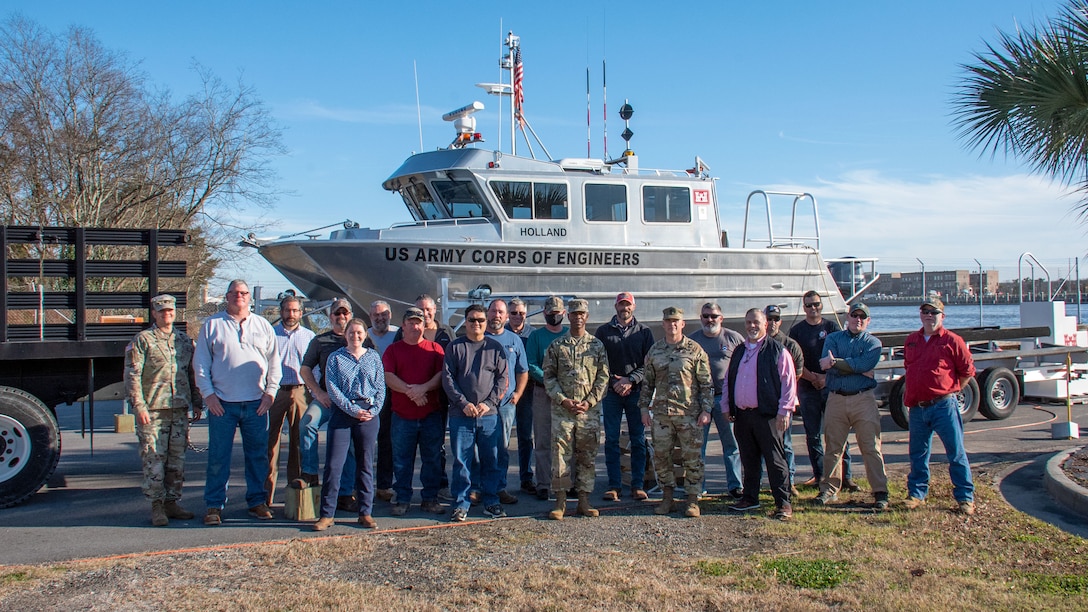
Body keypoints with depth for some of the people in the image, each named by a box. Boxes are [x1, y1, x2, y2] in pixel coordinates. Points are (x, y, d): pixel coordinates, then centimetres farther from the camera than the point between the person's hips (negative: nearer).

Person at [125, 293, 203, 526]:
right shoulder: (143, 340, -1)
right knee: (154, 460, -3)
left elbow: (193, 374, 18)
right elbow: (132, 374, -5)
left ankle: (172, 502, 18)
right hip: (153, 410, -4)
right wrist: (139, 406, -12)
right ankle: (157, 506, 6)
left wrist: (196, 403, 13)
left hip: (180, 410, 4)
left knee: (177, 459, 8)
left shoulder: (185, 340, 13)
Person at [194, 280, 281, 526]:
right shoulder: (212, 325, 6)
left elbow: (274, 360, 12)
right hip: (222, 403, -2)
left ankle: (257, 501, 17)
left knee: (258, 455, 7)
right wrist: (208, 393, -5)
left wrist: (271, 391, 1)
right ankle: (214, 506, 9)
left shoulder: (262, 325, 12)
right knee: (218, 457, 1)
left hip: (256, 403, 2)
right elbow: (200, 362, 4)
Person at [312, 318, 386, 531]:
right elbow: (332, 388, -4)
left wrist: (374, 410, -8)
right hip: (342, 413, -1)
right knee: (333, 464, -4)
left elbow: (381, 387, 7)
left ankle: (366, 513, 13)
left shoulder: (373, 357, 9)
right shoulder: (335, 358, 4)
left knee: (366, 465, 6)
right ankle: (327, 514, 3)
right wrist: (352, 409, -12)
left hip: (369, 415, 2)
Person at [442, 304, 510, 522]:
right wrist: (463, 403, -11)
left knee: (491, 461, 7)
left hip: (489, 415, 1)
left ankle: (491, 502, 18)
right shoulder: (454, 347, 5)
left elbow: (503, 379, 4)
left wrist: (489, 403, -9)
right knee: (461, 461, 2)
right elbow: (447, 379, 0)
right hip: (460, 415, -1)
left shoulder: (495, 347, 7)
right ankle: (460, 504, 10)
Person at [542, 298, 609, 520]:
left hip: (589, 410, 1)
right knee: (560, 455, -2)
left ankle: (584, 501, 12)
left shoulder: (597, 345, 8)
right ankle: (560, 502, 5)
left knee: (588, 456, 4)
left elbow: (603, 377, 5)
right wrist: (563, 400, -9)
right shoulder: (556, 345, 6)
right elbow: (548, 376, 4)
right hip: (562, 409, -1)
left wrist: (589, 402, -7)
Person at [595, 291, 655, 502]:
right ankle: (614, 485, 6)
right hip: (611, 392, 0)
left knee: (638, 440, 3)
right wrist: (613, 382, -8)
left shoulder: (644, 332, 7)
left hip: (636, 391, 0)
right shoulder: (604, 331, 7)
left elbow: (649, 362, 1)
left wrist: (631, 380, -12)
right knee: (611, 440, 1)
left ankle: (637, 485, 9)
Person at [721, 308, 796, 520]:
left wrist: (784, 410, -12)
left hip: (767, 415, -6)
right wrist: (726, 407, 15)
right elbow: (728, 380, 21)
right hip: (741, 415, 6)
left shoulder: (777, 350, -3)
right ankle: (750, 498, 23)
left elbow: (789, 381, -7)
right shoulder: (739, 351, 16)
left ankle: (783, 503, 2)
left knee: (775, 460, -3)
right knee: (748, 459, 13)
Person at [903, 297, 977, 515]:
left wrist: (951, 391, 1)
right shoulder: (911, 341, 12)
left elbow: (968, 371, 0)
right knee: (918, 454, 11)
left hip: (943, 406, -5)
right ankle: (916, 494, 21)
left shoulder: (952, 341, -4)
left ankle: (965, 498, 9)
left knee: (956, 453, 1)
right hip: (917, 408, 5)